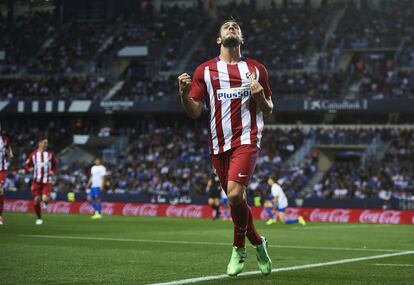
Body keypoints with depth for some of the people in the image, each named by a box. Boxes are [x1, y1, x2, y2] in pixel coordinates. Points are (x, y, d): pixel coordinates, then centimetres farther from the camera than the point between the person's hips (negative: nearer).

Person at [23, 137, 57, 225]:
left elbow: (55, 164, 14)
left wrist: (53, 172, -4)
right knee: (36, 200, 0)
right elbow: (26, 165, 8)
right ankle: (39, 218, 19)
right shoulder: (33, 154, 2)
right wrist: (29, 169, -14)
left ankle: (47, 199, 20)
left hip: (47, 181, -1)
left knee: (45, 199, -20)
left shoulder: (50, 153, 3)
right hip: (37, 181, 1)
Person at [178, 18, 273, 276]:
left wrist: (260, 96, -7)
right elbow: (195, 112, 6)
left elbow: (268, 111, 14)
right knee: (236, 200, 7)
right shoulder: (205, 70, 9)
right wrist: (184, 93, -14)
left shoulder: (256, 69, 10)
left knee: (235, 194, -21)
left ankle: (239, 250, -1)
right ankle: (258, 243, 31)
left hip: (246, 139, -3)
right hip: (219, 144, 3)